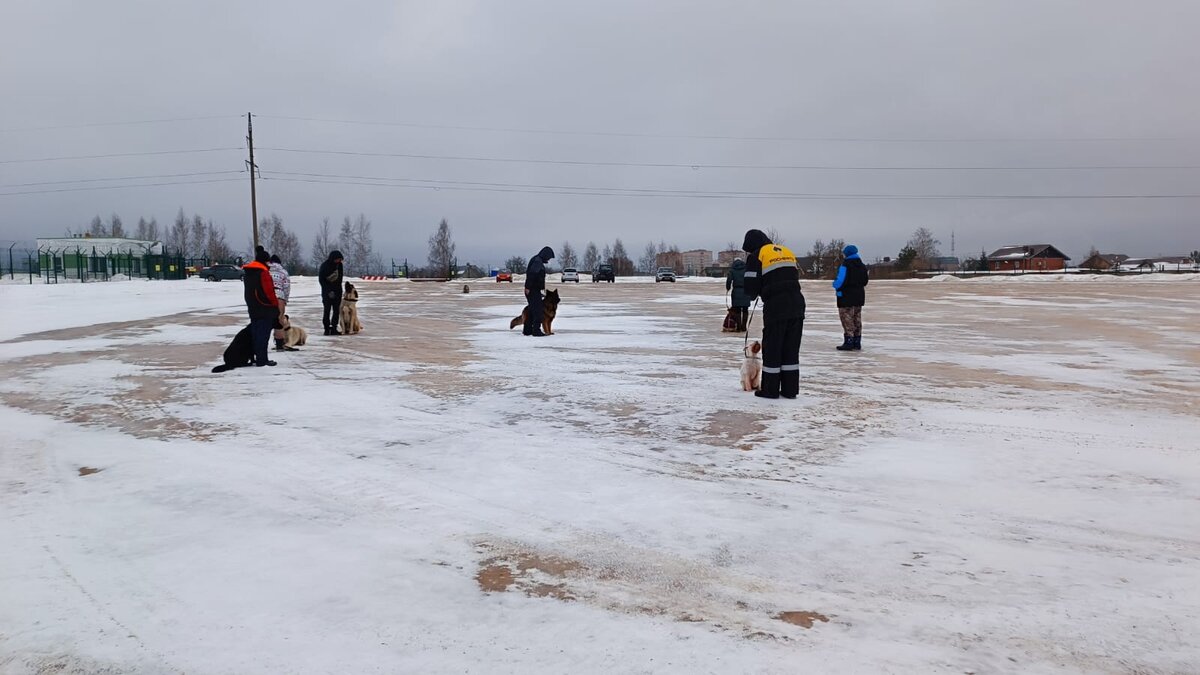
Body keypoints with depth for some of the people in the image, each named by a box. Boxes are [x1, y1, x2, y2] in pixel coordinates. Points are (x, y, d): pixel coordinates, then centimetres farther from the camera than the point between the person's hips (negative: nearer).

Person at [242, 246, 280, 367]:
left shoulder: (247, 271, 13)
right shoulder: (263, 272, -15)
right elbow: (269, 291, -16)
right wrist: (276, 304, -6)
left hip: (252, 308, 9)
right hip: (265, 308, -9)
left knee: (255, 333, 14)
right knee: (263, 334, -6)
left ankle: (256, 357, 18)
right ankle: (262, 360, -6)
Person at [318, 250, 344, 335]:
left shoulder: (339, 264, 3)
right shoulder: (324, 265, -11)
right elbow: (321, 279, -10)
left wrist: (338, 288, 6)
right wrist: (329, 291, -16)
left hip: (337, 290, 5)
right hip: (327, 291, -4)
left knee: (336, 310, -1)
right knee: (327, 310, -8)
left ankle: (334, 328, 2)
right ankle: (327, 329, -4)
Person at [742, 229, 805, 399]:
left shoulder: (757, 256, -2)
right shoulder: (786, 252, 19)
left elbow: (751, 287, -6)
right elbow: (795, 277, 20)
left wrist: (753, 294, 17)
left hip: (776, 307, -6)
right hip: (797, 304, 6)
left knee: (772, 348, 5)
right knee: (791, 349, 12)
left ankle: (770, 390, 10)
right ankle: (790, 389, 15)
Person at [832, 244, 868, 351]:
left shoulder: (845, 265, -16)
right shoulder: (862, 266, 11)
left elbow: (840, 281, -20)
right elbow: (865, 281, 15)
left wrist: (835, 284, 0)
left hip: (846, 296, -8)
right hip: (859, 296, 8)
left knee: (847, 319, -4)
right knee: (857, 319, 13)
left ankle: (848, 342, -7)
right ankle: (857, 343, 16)